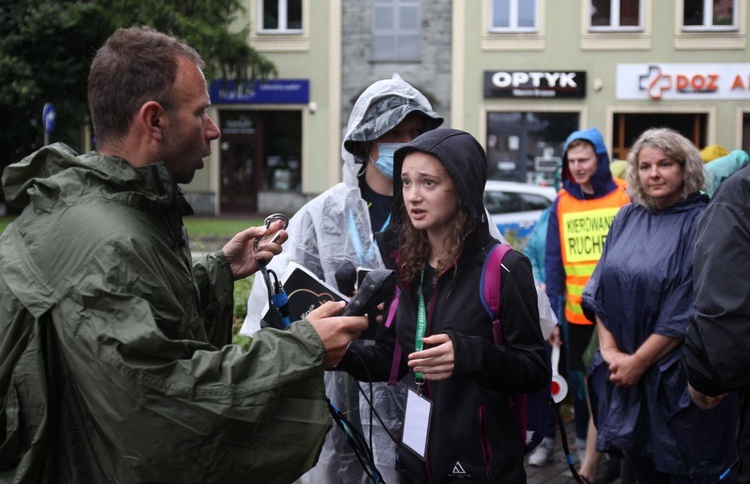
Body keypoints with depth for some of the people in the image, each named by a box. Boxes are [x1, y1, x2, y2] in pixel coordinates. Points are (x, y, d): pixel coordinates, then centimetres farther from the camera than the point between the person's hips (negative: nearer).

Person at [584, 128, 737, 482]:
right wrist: (609, 348, -5)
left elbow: (687, 309, -15)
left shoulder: (700, 223, -10)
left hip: (676, 377, -5)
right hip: (623, 372, 5)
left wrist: (639, 361, -14)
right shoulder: (626, 218, 7)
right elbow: (601, 287, 8)